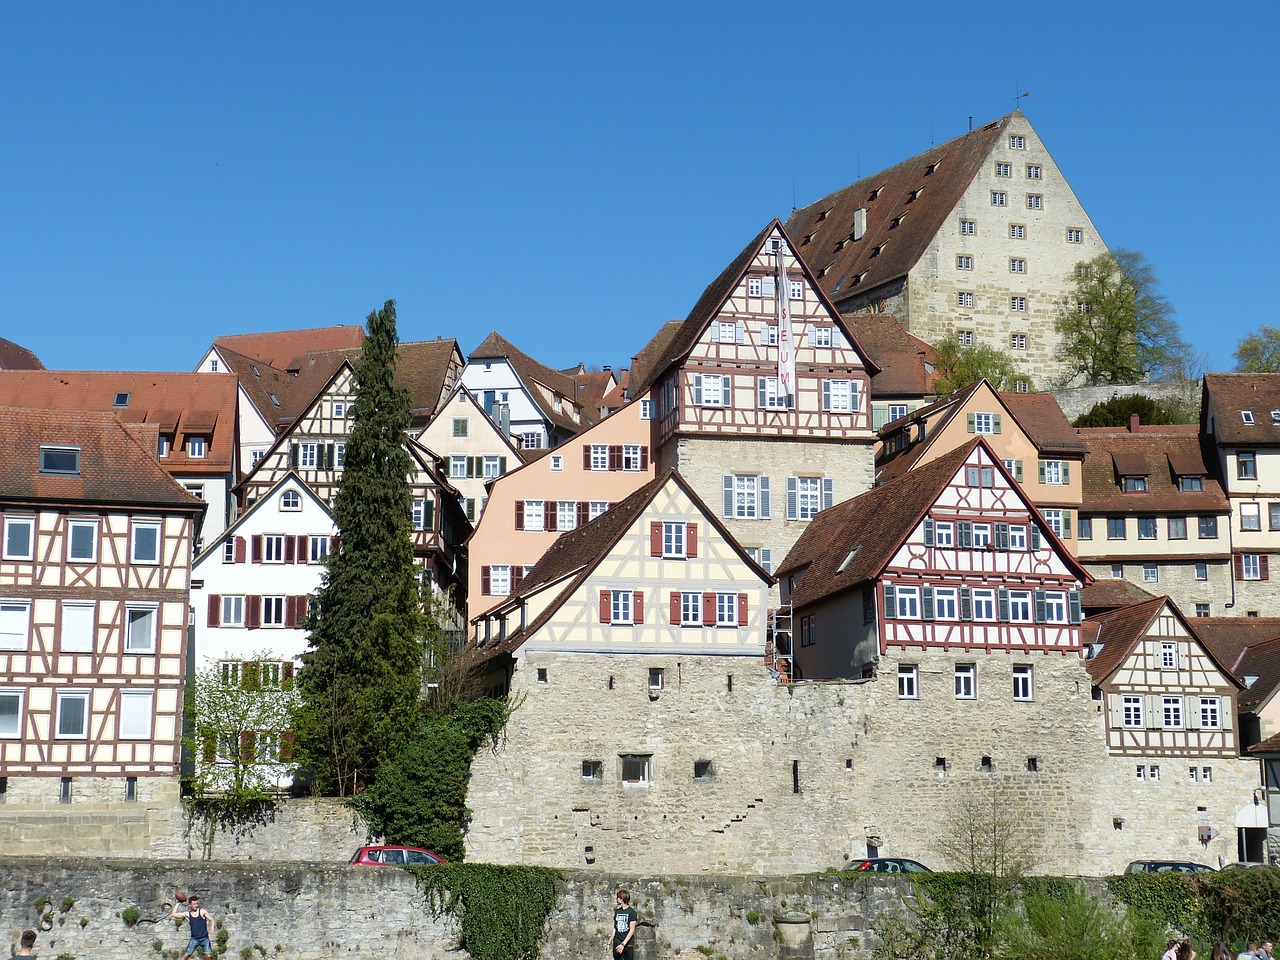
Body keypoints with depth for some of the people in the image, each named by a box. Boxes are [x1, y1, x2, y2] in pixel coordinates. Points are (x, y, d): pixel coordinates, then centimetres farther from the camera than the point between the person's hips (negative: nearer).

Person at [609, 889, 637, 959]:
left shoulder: (631, 912, -5)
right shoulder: (617, 911, 11)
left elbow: (632, 931, -10)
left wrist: (623, 944, -17)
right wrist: (609, 943, 14)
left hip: (627, 944, -5)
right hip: (617, 944, 5)